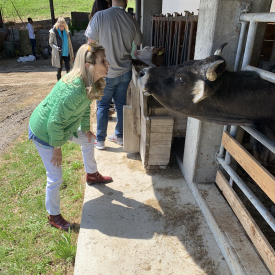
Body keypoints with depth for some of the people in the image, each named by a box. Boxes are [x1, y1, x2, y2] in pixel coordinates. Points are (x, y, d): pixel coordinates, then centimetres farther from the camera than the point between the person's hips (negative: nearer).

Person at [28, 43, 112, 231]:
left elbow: (85, 107, 8)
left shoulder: (90, 82, -9)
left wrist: (86, 129, 16)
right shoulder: (74, 90, -37)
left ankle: (92, 175, 49)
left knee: (88, 140, 24)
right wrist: (57, 148, -18)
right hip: (44, 132, -9)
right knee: (55, 177, 1)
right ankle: (54, 216, 27)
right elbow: (55, 122, -31)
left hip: (61, 127, 9)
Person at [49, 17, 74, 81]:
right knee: (59, 69, 7)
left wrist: (72, 54, 9)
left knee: (68, 68, -4)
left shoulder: (66, 31, 3)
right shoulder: (53, 32, -6)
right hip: (59, 54, -2)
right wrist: (56, 48, -21)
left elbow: (69, 43, 9)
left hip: (66, 53, 2)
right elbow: (50, 42, -2)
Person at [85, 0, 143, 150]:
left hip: (106, 73, -3)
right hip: (125, 72, 3)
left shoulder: (100, 16, -15)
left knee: (102, 106, 10)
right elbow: (139, 42, 13)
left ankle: (100, 140, 19)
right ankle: (119, 136, 28)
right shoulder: (132, 21, -5)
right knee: (121, 105, 15)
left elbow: (91, 44, -11)